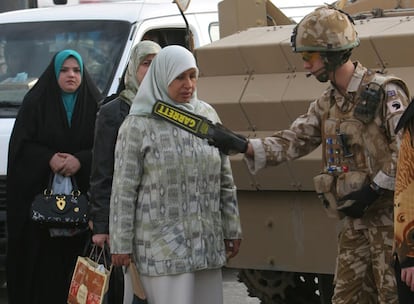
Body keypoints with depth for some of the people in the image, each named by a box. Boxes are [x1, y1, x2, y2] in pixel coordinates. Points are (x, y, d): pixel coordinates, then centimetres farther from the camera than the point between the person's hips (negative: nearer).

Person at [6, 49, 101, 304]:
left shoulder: (96, 105, 8)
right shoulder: (35, 103, 5)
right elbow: (20, 145, 1)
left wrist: (80, 160, -13)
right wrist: (49, 159, -14)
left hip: (82, 194, 1)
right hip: (41, 194, -1)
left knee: (76, 254, -6)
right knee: (44, 256, -5)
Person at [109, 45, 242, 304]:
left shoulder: (207, 115, 9)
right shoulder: (138, 125, -4)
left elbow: (225, 181, 14)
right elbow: (124, 190, -4)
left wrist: (232, 230, 12)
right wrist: (121, 244, -6)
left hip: (207, 242, 5)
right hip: (162, 246, -5)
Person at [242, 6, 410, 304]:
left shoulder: (385, 92, -13)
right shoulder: (327, 104, 11)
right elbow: (291, 142, 8)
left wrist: (374, 190, -20)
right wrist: (243, 146, -5)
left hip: (389, 213, -8)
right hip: (355, 218, 8)